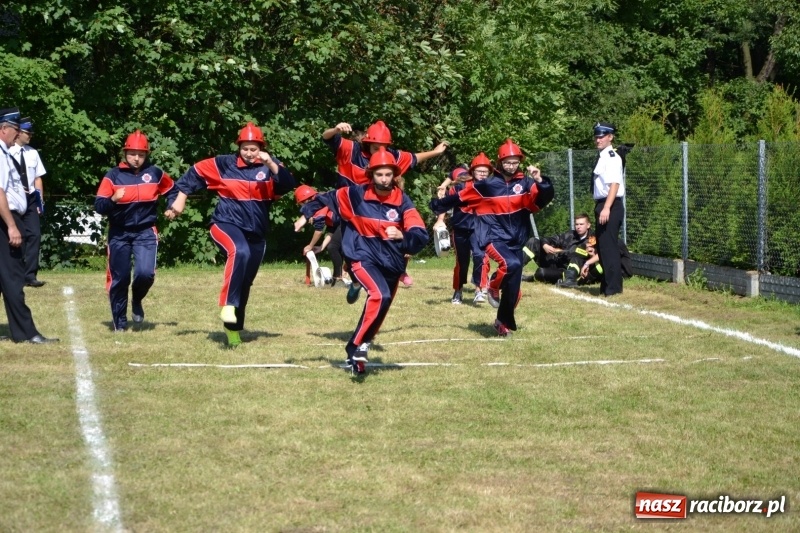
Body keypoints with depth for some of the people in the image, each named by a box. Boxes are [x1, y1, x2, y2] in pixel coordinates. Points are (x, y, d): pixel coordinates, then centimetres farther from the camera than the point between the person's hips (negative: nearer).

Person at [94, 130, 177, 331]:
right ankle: (119, 322, 19)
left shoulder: (155, 173, -1)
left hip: (146, 232, 1)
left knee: (146, 273, -17)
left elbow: (172, 190, 17)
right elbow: (99, 206, -12)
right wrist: (113, 200, -31)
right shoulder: (113, 175, -7)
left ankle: (136, 301, 17)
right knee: (119, 278, 3)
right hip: (119, 233, -1)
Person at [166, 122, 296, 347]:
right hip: (227, 224, -3)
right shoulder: (225, 163, -2)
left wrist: (270, 164, -26)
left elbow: (288, 185, -15)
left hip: (256, 233, 3)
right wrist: (180, 198, 2)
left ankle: (233, 328, 26)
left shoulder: (269, 165, 0)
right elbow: (196, 172, 6)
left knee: (245, 285, 10)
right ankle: (228, 305, -35)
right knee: (239, 252, -37)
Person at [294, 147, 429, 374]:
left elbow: (421, 236, -14)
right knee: (380, 295, -30)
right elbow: (327, 199, 11)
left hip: (392, 263, 3)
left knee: (380, 308, 11)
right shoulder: (356, 194, -7)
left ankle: (354, 351, 32)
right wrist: (306, 214, 9)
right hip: (364, 258, -3)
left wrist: (401, 235, -33)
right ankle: (360, 345, -18)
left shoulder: (402, 201, -7)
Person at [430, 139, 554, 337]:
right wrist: (438, 205, 13)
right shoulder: (487, 185, -3)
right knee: (511, 264, -34)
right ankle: (493, 285, -4)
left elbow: (544, 198, -13)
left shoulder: (525, 183, 1)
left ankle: (504, 322, 27)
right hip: (493, 238, -3)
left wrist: (539, 181, -30)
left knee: (513, 288, 5)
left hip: (516, 242, 3)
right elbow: (460, 198, 7)